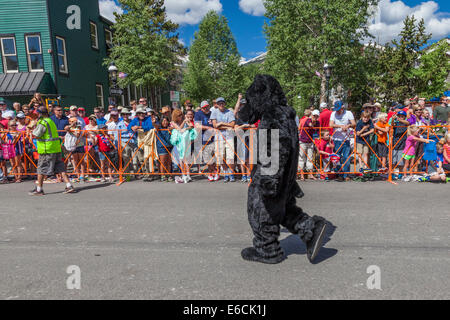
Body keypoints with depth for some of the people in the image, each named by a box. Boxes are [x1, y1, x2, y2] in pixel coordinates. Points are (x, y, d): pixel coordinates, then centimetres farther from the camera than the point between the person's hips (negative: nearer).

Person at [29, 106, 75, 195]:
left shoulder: (42, 122, -12)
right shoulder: (51, 121, 17)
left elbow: (37, 135, -15)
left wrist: (34, 130, 3)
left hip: (46, 149, -8)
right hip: (56, 148, 8)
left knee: (41, 169, 3)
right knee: (60, 168, 6)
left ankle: (39, 189, 12)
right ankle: (69, 186, 1)